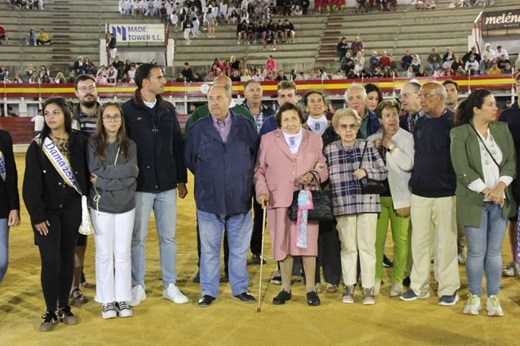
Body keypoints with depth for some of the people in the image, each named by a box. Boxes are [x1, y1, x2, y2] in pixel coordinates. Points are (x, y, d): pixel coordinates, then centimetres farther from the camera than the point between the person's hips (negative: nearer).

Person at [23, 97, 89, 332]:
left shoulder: (79, 142, 0)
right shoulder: (38, 146, -5)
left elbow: (85, 174, 5)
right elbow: (31, 184, -7)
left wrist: (86, 202, -2)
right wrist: (37, 215, -11)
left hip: (72, 210, 2)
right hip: (47, 211, -2)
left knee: (67, 258, 8)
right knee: (50, 261, -5)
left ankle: (64, 307, 21)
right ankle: (51, 311, 9)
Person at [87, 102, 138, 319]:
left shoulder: (129, 146, 3)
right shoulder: (93, 144, -1)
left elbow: (131, 177, -9)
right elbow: (95, 173, -13)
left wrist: (104, 178, -14)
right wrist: (122, 173, -15)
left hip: (126, 206, 1)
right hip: (101, 206, -1)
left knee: (123, 254, 7)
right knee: (104, 254, 5)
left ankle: (123, 299, 17)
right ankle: (107, 300, 15)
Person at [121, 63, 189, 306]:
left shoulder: (168, 109, 7)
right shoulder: (127, 110, -6)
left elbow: (178, 145, 10)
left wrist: (181, 179, 8)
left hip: (167, 185, 4)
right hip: (140, 186, -4)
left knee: (168, 237, 10)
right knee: (138, 238, 7)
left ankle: (170, 286, 22)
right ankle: (138, 286, 21)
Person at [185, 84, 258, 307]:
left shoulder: (246, 127, 3)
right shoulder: (198, 129, 2)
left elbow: (256, 155, 11)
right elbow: (189, 159, 11)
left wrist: (244, 179, 7)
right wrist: (207, 179, 10)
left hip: (240, 200, 1)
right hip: (209, 200, 0)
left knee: (239, 249, 11)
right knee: (209, 250, 7)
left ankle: (239, 289, 24)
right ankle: (209, 291, 19)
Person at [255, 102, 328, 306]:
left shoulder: (315, 140, 11)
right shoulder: (268, 140, 9)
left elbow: (324, 167, 9)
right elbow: (259, 169, 8)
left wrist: (313, 175, -11)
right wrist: (262, 190, -5)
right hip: (279, 199, 0)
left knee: (308, 243, 0)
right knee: (282, 244, 4)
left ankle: (310, 289, 12)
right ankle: (285, 288, 17)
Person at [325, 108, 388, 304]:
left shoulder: (368, 146, -1)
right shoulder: (329, 150, 0)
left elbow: (383, 172, 2)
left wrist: (366, 172, -13)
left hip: (367, 203, -1)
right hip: (343, 205, 1)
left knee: (367, 246, 4)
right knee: (348, 247, 10)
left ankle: (368, 287, 15)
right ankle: (349, 286, 22)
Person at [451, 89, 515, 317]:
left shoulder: (502, 129, 8)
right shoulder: (459, 134, -6)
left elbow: (511, 161, 3)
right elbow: (462, 169, -13)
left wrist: (500, 187, -12)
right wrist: (486, 191, -16)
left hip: (501, 200, 3)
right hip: (475, 201, -3)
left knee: (494, 251, 8)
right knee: (476, 252, 2)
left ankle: (493, 297, 19)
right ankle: (474, 296, 18)